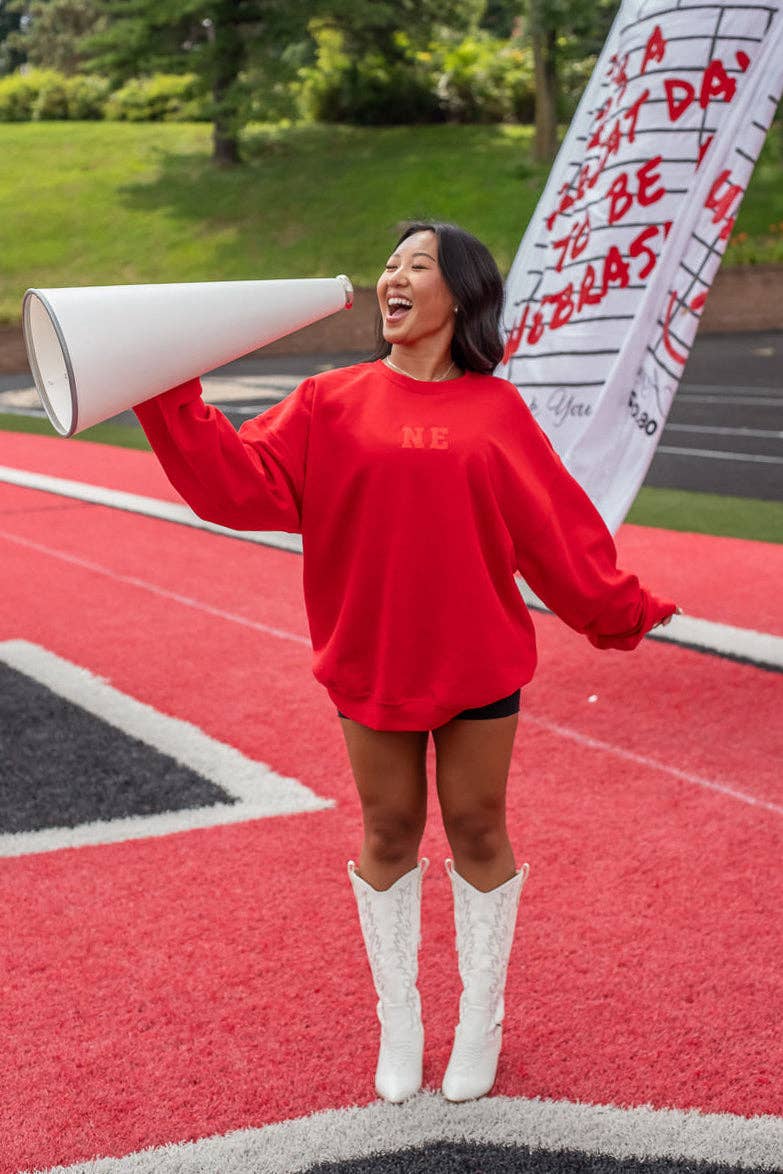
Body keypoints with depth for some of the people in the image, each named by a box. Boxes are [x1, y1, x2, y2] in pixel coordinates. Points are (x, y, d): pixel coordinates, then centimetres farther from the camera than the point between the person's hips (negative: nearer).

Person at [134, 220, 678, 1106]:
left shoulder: (495, 410, -1)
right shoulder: (333, 403, 1)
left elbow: (555, 526, 4)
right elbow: (244, 481, -9)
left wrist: (620, 611, 7)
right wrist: (171, 402, -19)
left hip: (477, 660, -1)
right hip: (372, 658, 1)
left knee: (477, 834, 9)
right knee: (388, 836, 11)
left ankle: (480, 1024, 29)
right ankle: (397, 1025, 30)